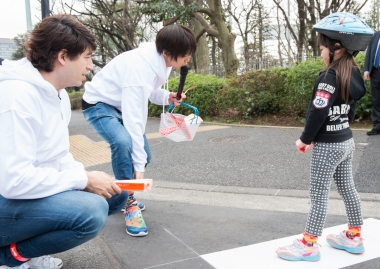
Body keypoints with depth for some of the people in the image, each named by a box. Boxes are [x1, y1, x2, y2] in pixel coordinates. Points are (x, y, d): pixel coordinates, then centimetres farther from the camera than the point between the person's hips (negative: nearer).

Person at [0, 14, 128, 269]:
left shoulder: (58, 93, 5)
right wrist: (84, 180, -21)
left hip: (35, 191, 10)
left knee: (117, 195, 6)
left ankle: (24, 243, 7)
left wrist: (85, 175, -6)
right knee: (92, 211, -30)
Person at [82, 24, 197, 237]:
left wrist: (167, 97, -15)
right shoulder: (140, 68, -34)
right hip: (99, 105, -9)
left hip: (120, 104, 9)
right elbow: (134, 119, -35)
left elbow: (148, 91, 7)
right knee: (123, 142, -34)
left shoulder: (160, 61, -8)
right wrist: (138, 165, -33)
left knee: (145, 155, 3)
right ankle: (130, 203, -18)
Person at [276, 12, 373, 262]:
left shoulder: (329, 76, -21)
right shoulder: (354, 74, 6)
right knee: (348, 189, 17)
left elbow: (318, 112, -23)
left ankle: (308, 245, 8)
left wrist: (306, 139, -10)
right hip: (346, 141, 9)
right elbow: (350, 111, 12)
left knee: (319, 194, -2)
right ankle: (354, 236, 30)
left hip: (328, 145, -9)